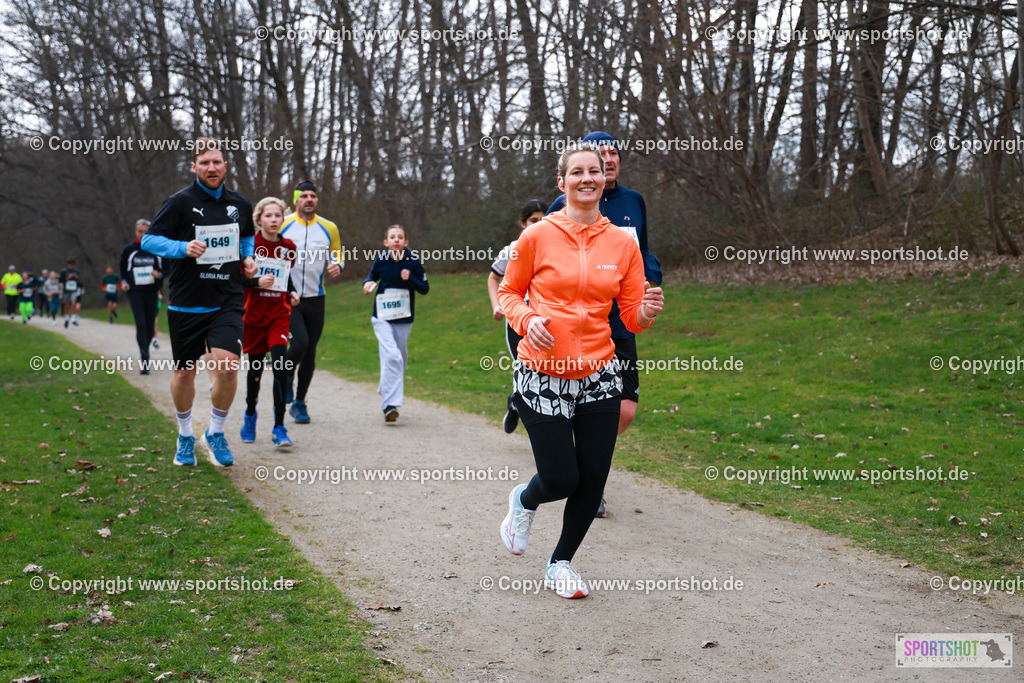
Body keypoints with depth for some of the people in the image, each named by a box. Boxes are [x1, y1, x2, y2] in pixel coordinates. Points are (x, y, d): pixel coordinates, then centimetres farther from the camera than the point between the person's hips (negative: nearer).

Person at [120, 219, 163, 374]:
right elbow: (122, 267, 18)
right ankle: (144, 361, -16)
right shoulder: (128, 249, 5)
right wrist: (124, 282, 1)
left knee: (150, 326, 5)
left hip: (152, 292, 2)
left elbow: (165, 267, 12)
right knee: (141, 324, -14)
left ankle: (145, 349, 31)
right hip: (135, 292, -2)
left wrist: (159, 274, -10)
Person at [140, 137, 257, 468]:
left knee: (227, 368, -15)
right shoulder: (180, 202, -6)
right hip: (185, 304, -2)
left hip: (227, 302, 2)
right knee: (184, 372, 9)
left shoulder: (240, 205, 6)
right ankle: (185, 436, 33)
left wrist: (247, 258, 6)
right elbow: (148, 240, -5)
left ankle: (215, 434, 9)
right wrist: (183, 248, -21)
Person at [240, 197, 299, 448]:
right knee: (255, 368, 9)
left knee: (280, 367, -13)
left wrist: (291, 292, 4)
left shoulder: (289, 247, 4)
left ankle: (279, 427, -9)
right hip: (254, 315, -1)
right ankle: (250, 414, 37)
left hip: (280, 315, 1)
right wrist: (256, 282, -22)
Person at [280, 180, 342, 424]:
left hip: (315, 299, 3)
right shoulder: (281, 225, -1)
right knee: (300, 343, -21)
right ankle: (287, 376, 12)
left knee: (310, 353, 5)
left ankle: (299, 403, 20)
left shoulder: (329, 228, 6)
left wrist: (336, 266, -6)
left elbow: (338, 256, 17)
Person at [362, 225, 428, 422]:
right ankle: (390, 404, -20)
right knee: (391, 356, -18)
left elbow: (425, 288, 1)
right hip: (382, 318, -2)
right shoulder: (380, 261, -1)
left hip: (404, 319, 2)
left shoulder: (413, 262, -3)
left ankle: (386, 393, 37)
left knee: (400, 359, 12)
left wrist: (410, 279, -16)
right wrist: (368, 282, -3)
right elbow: (373, 276, 20)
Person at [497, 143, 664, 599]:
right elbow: (509, 293, 7)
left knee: (593, 481, 4)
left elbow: (632, 318, 6)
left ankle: (560, 564, 30)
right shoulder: (537, 237, -4)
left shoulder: (623, 244, 4)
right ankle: (525, 500, 36)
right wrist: (527, 318, -13)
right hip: (542, 376, -3)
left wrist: (649, 310, -16)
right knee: (561, 480, -3)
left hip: (598, 375, 3)